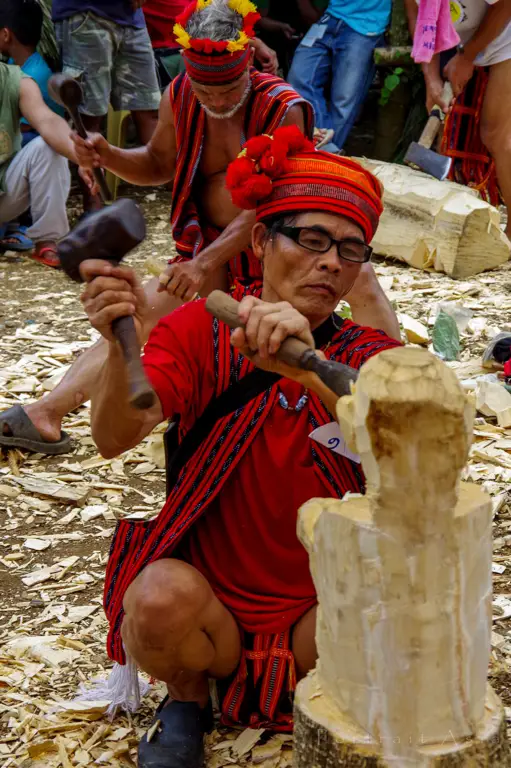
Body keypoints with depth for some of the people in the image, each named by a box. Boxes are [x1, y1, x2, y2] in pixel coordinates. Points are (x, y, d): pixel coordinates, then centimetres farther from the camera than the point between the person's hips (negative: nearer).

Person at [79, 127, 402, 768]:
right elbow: (115, 438, -19)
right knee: (162, 596, -33)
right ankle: (186, 696, 2)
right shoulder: (200, 331, -3)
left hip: (323, 608, 1)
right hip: (210, 601, -1)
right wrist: (122, 348, -40)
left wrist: (307, 365, -44)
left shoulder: (367, 353, -2)